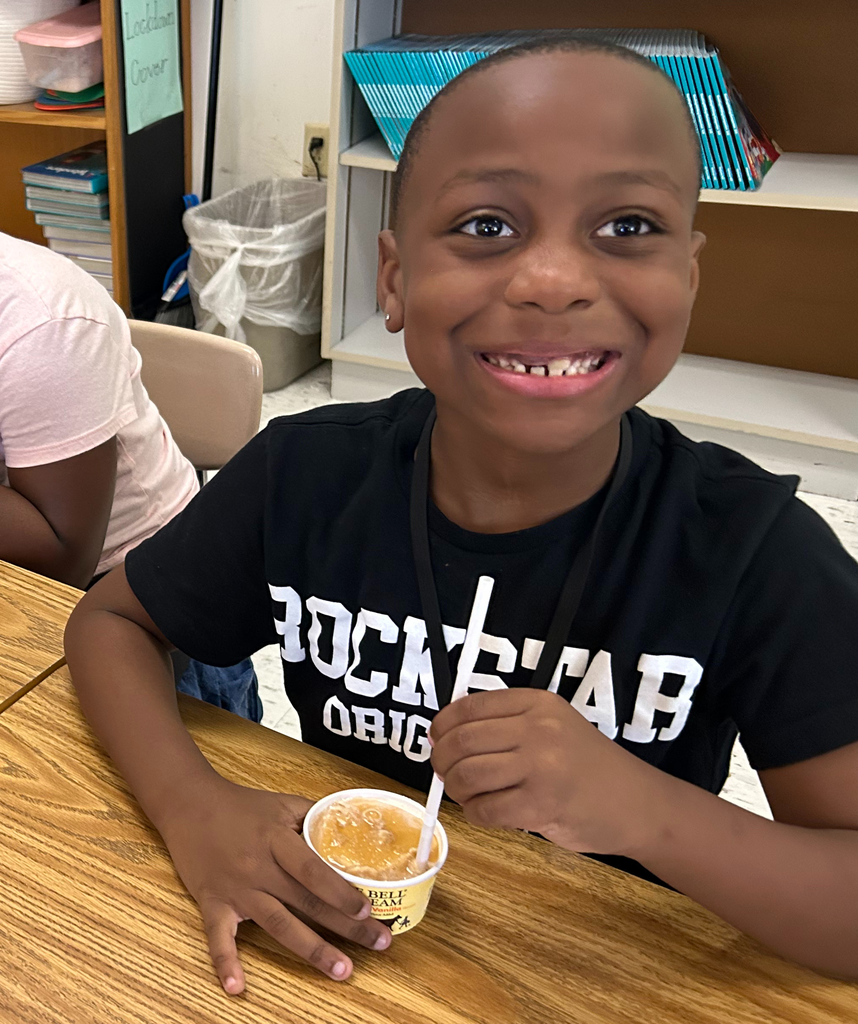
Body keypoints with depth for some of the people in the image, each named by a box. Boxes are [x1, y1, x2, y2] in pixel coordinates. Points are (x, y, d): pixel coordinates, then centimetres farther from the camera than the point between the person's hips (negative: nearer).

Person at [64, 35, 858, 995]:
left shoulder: (757, 549, -20)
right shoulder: (304, 475, -14)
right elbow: (112, 618, 0)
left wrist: (642, 807, -34)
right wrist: (194, 808, -18)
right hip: (335, 945, 0)